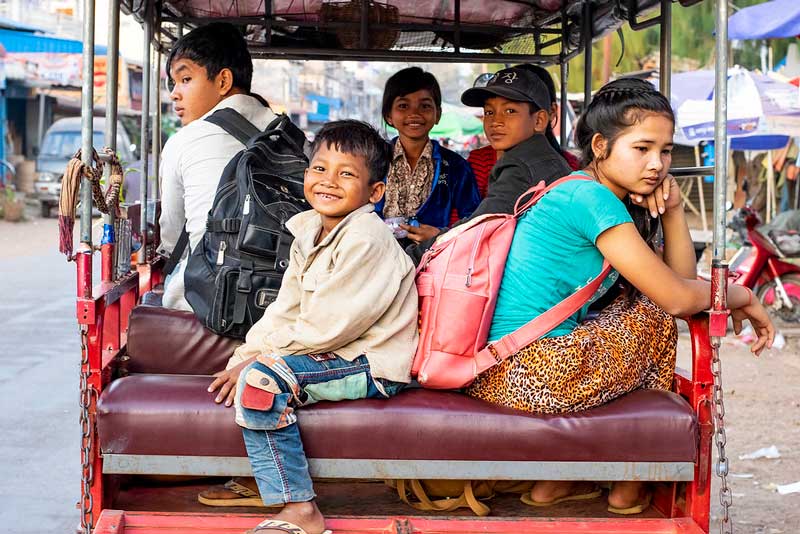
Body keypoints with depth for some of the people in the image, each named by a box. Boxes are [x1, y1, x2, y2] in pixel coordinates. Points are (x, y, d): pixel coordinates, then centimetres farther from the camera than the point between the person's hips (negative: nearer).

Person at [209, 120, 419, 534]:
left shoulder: (366, 238, -18)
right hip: (332, 356, 11)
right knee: (244, 370, 15)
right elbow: (285, 310, 12)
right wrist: (244, 355, -3)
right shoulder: (309, 233, 13)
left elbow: (327, 326, -21)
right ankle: (259, 483, 18)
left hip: (369, 364, -10)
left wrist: (257, 357, -16)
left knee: (260, 380, -26)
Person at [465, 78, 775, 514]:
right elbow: (677, 299, -14)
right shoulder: (592, 197, -13)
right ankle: (632, 488, 20)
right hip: (535, 376, -10)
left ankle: (554, 480, 24)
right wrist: (741, 297, 4)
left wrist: (672, 211, 6)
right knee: (654, 316, 7)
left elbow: (678, 280, 20)